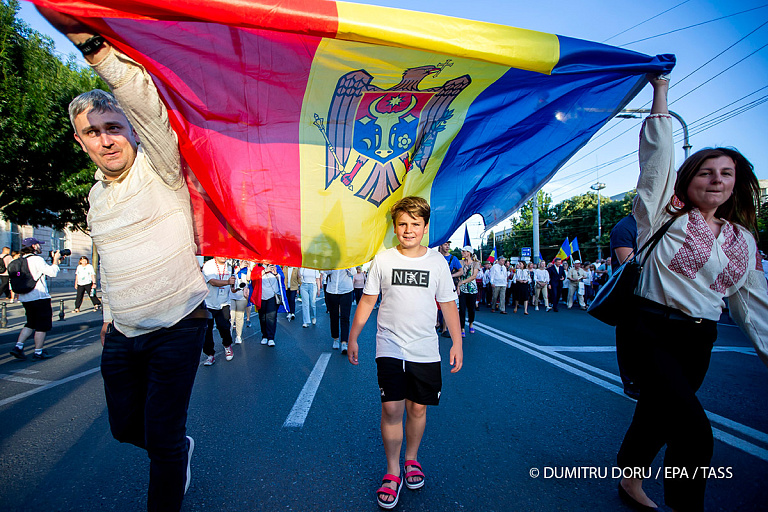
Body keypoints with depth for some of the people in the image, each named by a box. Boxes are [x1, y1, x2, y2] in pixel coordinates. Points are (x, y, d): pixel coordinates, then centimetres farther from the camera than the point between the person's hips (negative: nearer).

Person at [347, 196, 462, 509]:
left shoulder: (437, 262, 0)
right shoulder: (382, 260, -2)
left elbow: (448, 305, 7)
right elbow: (367, 301, 5)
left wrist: (457, 343, 4)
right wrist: (353, 338, 6)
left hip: (425, 349, 1)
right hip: (390, 346, -1)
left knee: (417, 408, 11)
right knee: (392, 408, -7)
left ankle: (412, 459, 35)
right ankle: (392, 471, 13)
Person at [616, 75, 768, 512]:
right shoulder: (667, 215, -4)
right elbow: (658, 151, -11)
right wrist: (661, 90, -8)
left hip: (701, 341, 5)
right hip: (654, 332, -5)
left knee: (657, 415, 18)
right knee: (695, 432, -14)